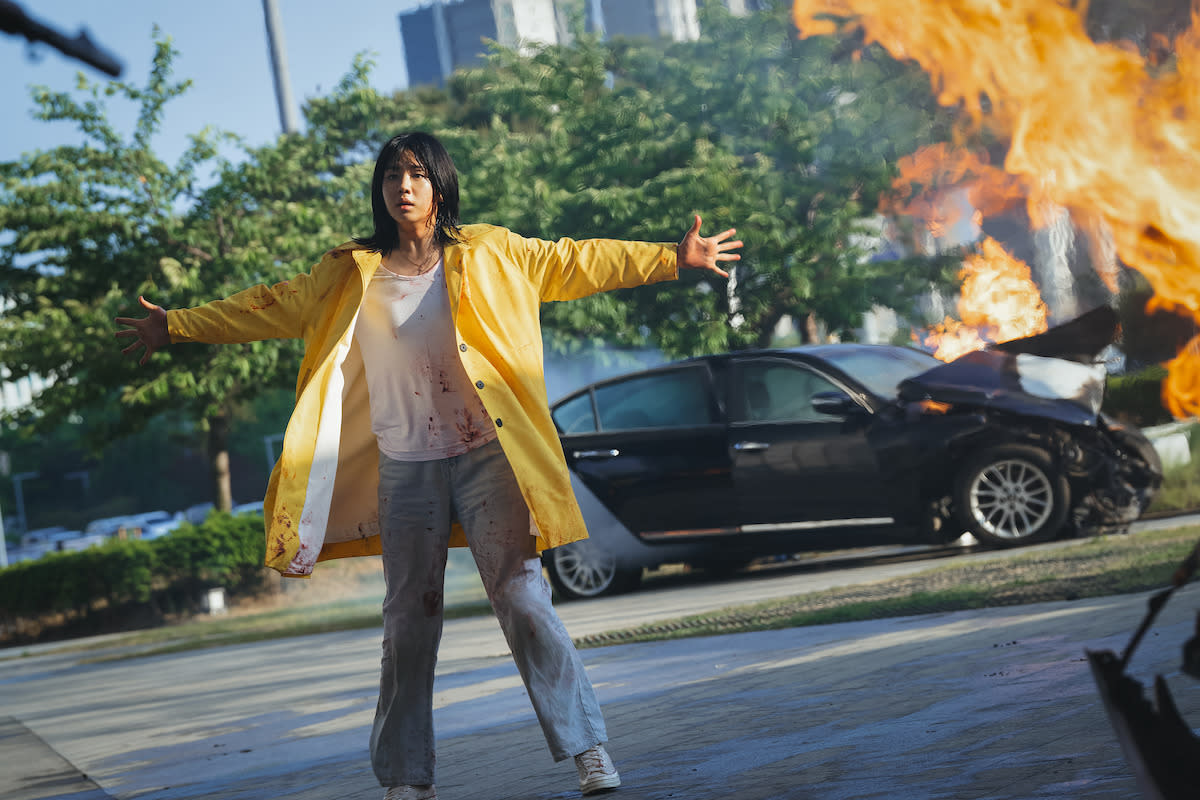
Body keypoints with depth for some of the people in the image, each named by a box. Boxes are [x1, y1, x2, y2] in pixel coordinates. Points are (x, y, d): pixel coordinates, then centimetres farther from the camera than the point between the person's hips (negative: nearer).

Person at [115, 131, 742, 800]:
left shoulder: (487, 255, 5)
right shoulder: (352, 274, 8)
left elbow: (572, 264, 7)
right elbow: (273, 308, 14)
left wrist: (673, 258, 5)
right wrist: (176, 325, 16)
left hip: (483, 458, -2)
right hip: (405, 470, 2)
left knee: (523, 598, -8)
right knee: (410, 620, 6)